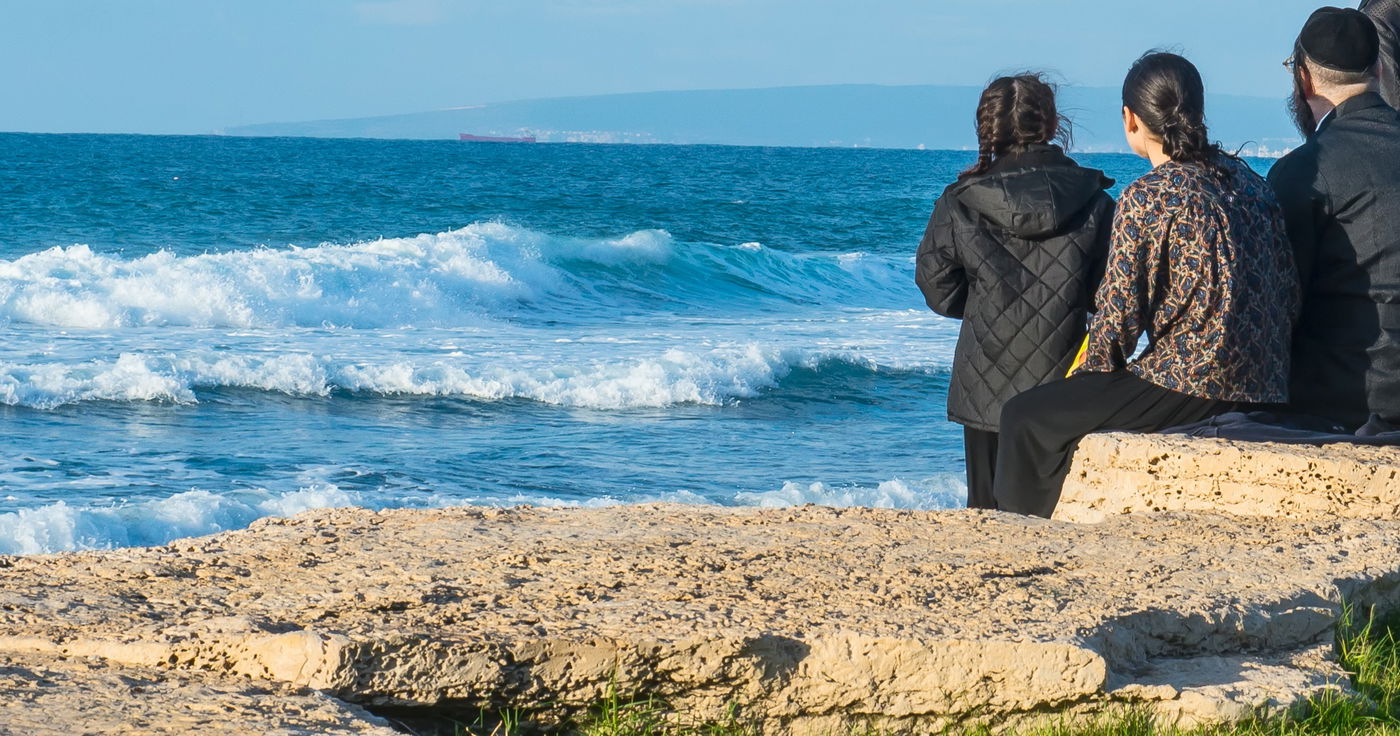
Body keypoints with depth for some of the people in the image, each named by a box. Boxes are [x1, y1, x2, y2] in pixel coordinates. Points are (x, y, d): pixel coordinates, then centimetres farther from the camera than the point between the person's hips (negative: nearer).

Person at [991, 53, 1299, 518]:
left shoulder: (1146, 198, -12)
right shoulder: (1248, 182, 9)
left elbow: (1119, 318, -11)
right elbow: (1288, 296, 9)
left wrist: (1093, 372, 9)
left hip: (1189, 387, -8)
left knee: (1025, 418, 8)